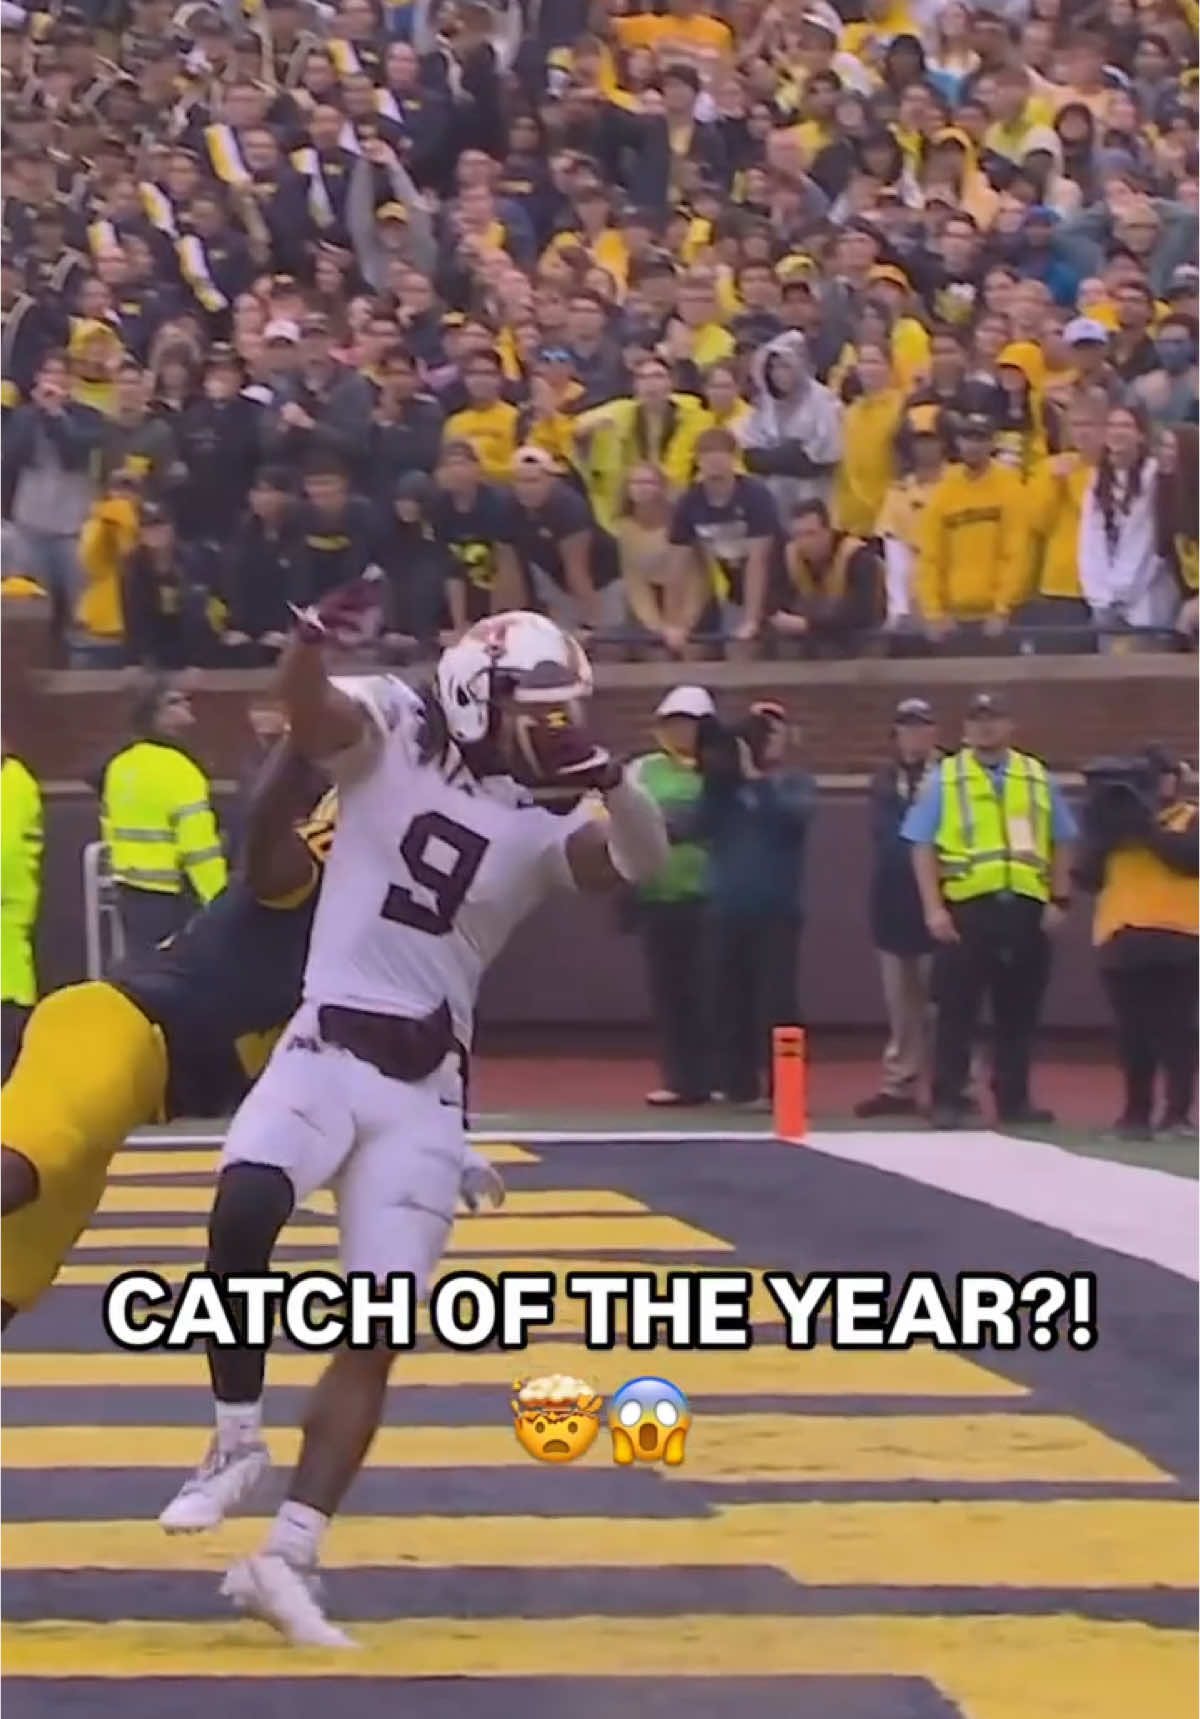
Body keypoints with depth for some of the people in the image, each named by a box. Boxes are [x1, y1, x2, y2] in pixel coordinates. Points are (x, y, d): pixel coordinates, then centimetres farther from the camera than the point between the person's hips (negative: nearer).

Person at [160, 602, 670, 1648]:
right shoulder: (391, 737, -1)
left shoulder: (543, 821, 5)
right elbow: (307, 706, -19)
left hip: (423, 1089, 3)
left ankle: (287, 1561, 6)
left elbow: (643, 862, -11)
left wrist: (608, 774, -28)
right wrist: (312, 639, -41)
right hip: (327, 1049, -3)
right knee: (244, 1208, -32)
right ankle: (238, 1441, -11)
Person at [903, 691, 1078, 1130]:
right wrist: (933, 908, -7)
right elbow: (922, 846, 2)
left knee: (1018, 1011, 6)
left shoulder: (1037, 778, 12)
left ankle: (1013, 1100, 14)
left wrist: (1060, 901, 4)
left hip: (1026, 908, 2)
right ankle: (947, 1101, 1)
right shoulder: (945, 778, 5)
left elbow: (1061, 844, 14)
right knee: (957, 1009, -2)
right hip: (967, 907, -2)